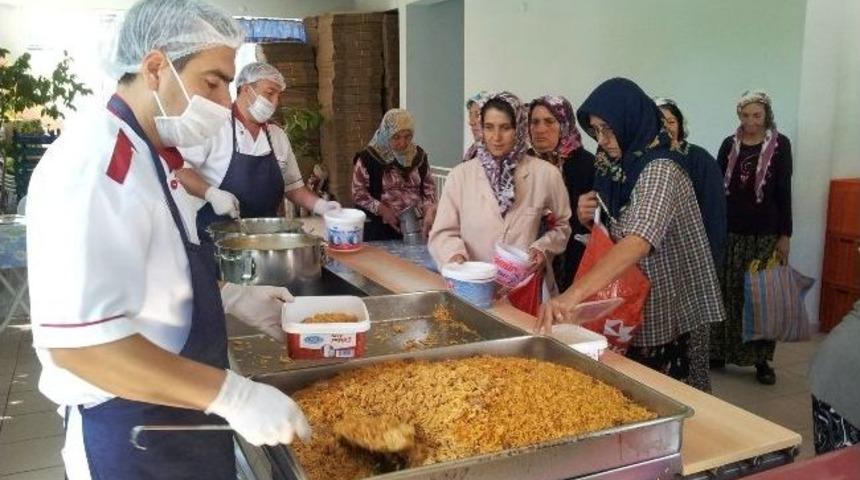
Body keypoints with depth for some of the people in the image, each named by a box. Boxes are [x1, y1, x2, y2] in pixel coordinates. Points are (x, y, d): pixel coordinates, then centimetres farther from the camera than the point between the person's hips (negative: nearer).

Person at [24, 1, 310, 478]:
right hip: (132, 435, -9)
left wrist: (231, 297, 7)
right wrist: (233, 394, -31)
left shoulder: (147, 155, 7)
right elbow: (79, 339, -32)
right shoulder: (95, 164, -25)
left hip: (178, 412, 9)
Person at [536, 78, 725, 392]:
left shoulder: (661, 169, -21)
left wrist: (573, 294, -49)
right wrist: (589, 219, -7)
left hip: (667, 313, -7)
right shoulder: (615, 168, 4)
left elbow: (638, 242, -37)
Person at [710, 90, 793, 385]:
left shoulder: (780, 145, 1)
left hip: (765, 233, -2)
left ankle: (761, 359, 10)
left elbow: (784, 191, -1)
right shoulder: (729, 144, 6)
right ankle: (719, 351, 16)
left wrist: (785, 235, -5)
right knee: (727, 294, 5)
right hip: (730, 231, 2)